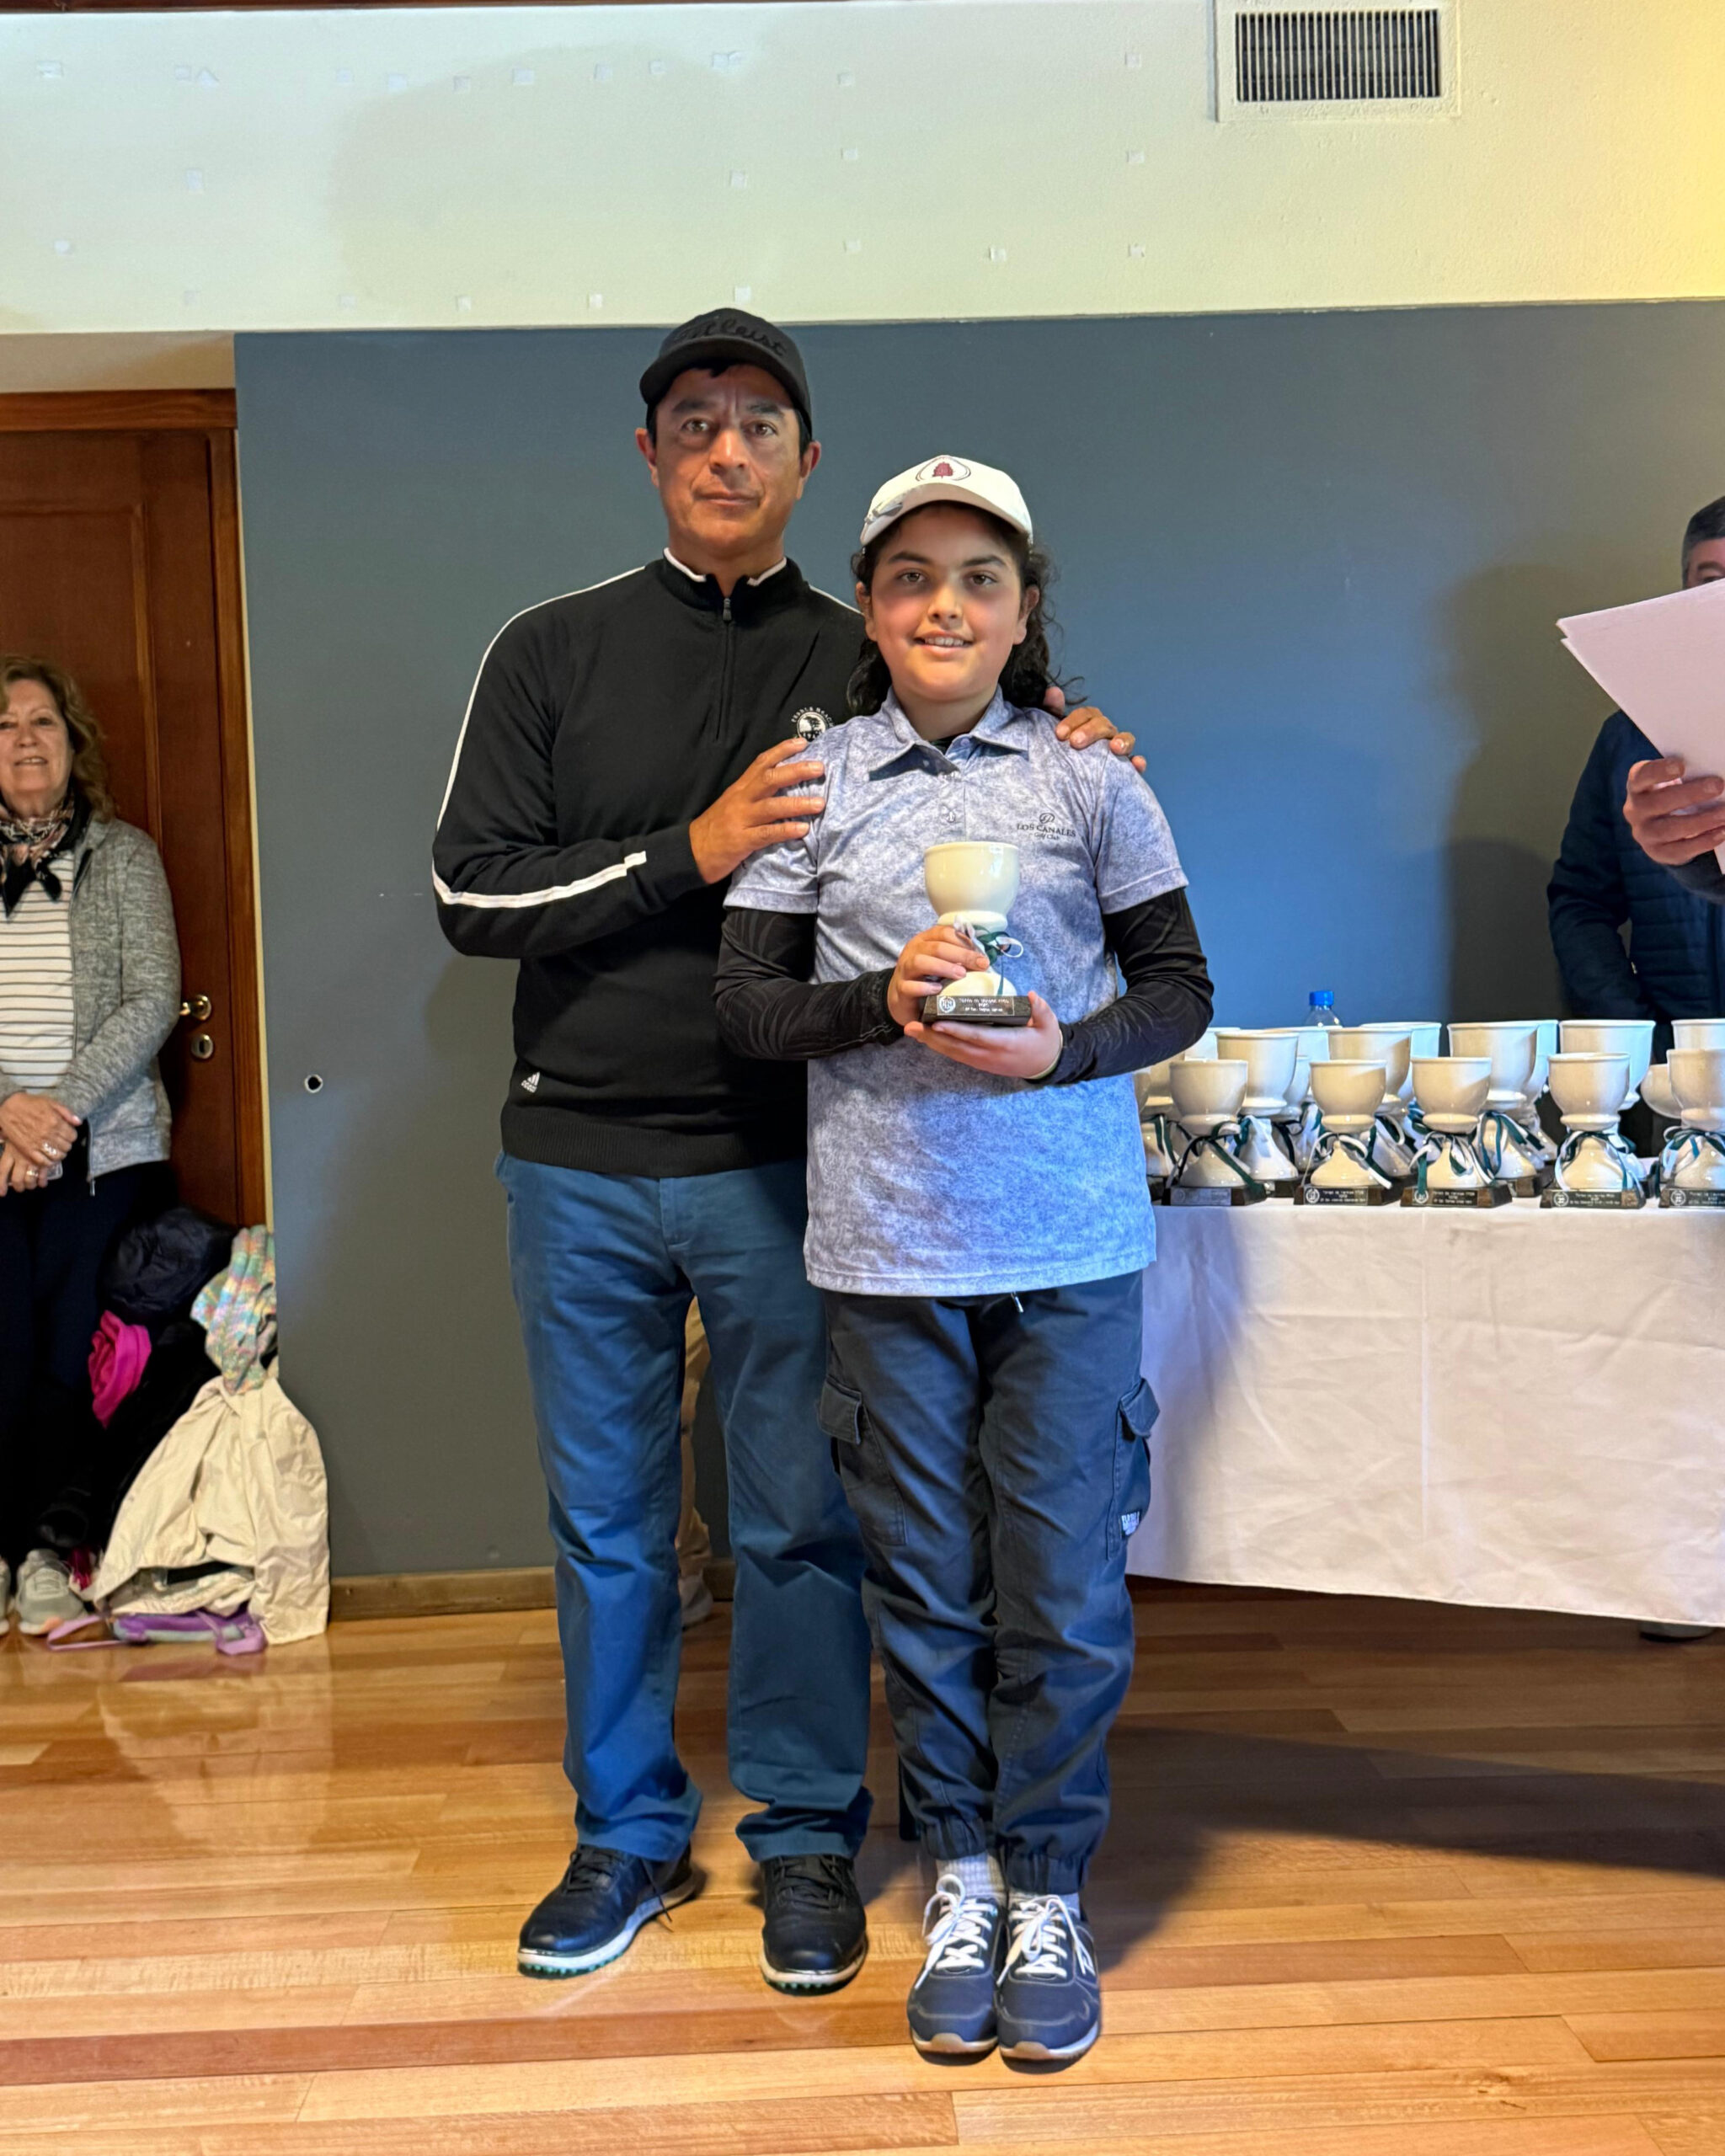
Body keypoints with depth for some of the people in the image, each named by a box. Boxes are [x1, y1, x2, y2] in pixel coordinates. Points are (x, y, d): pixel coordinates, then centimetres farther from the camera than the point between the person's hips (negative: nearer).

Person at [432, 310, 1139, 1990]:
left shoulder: (861, 668, 4)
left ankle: (805, 1836, 25)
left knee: (798, 1519, 7)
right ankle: (627, 1833, 29)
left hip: (779, 1163, -1)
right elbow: (472, 895, -4)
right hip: (582, 1159, 1)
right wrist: (691, 853, -15)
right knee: (604, 1520, 12)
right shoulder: (552, 653, 4)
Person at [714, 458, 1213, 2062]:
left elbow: (1180, 985, 6)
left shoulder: (1091, 782, 4)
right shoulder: (812, 784, 5)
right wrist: (880, 1001, -14)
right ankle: (960, 1877, 28)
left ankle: (1047, 1895, 23)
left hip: (1072, 1241, 0)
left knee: (1061, 1587, 4)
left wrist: (1064, 1049, -12)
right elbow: (744, 1002, 4)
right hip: (887, 1246, 1)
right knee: (924, 1586, 10)